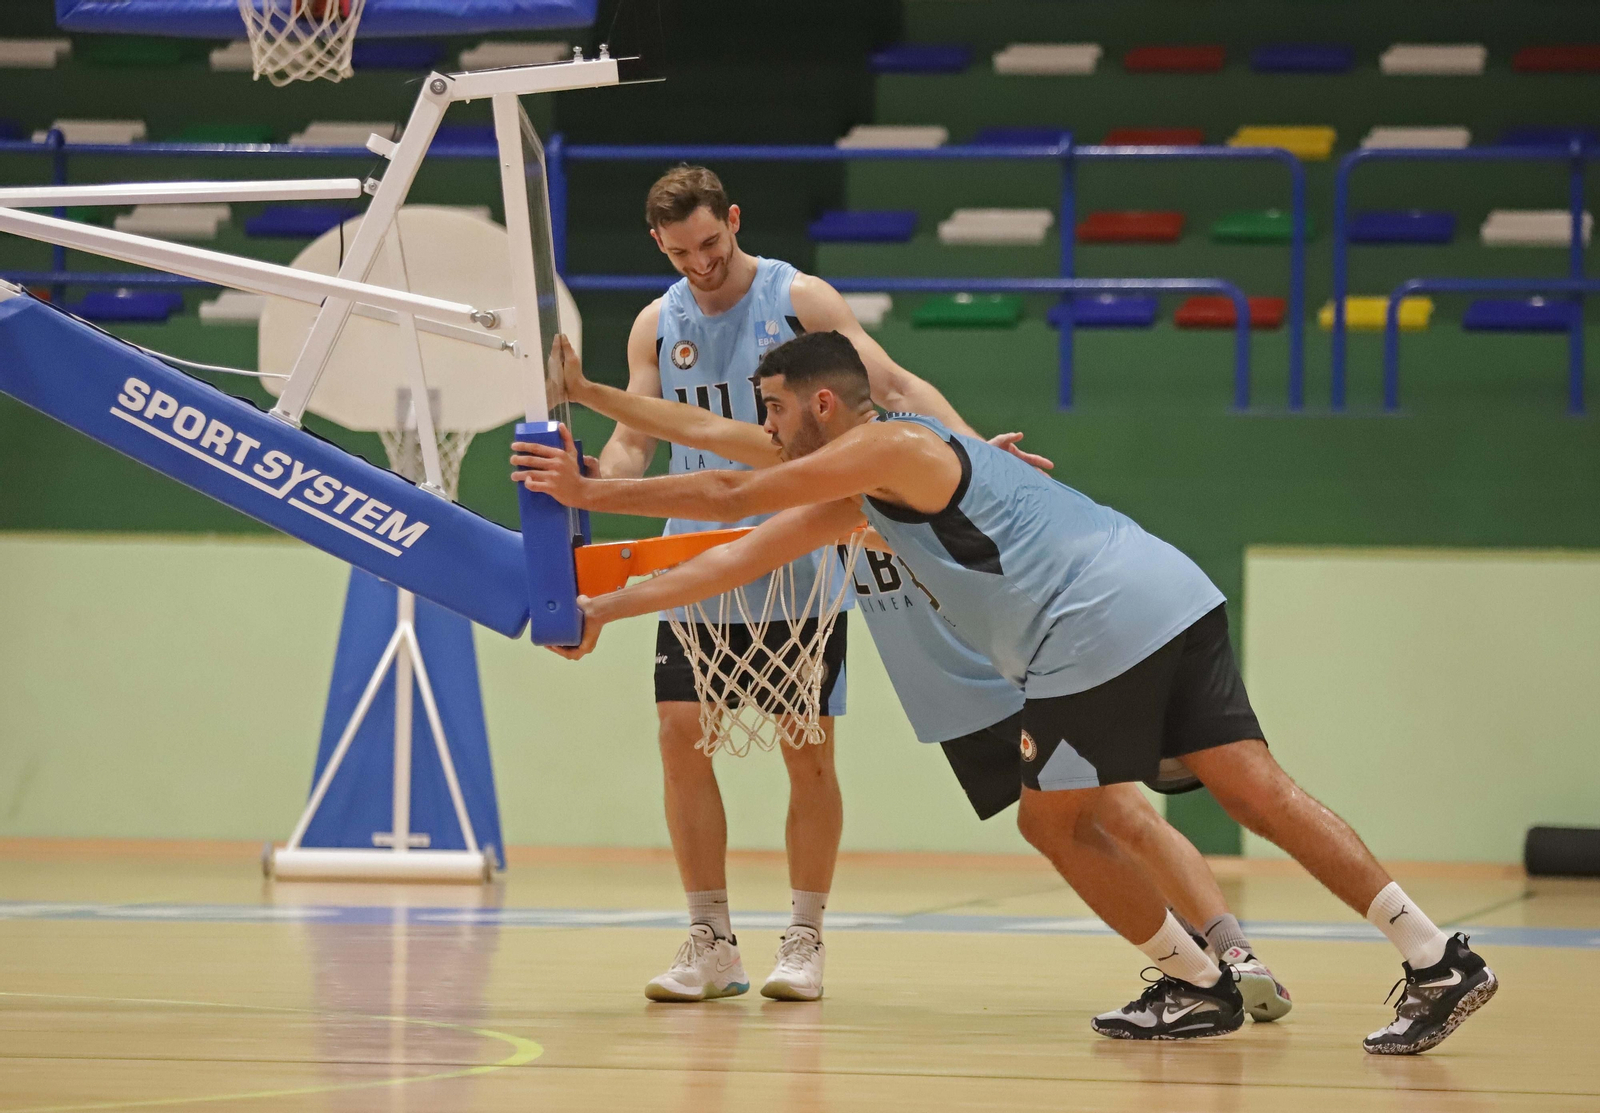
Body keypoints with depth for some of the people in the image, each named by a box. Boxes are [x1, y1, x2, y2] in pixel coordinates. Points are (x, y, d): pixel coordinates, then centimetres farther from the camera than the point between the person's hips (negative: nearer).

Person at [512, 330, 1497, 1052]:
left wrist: (590, 494, 7)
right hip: (1177, 600, 9)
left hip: (1103, 635, -9)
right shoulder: (857, 499, 26)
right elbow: (742, 556, 29)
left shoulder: (886, 447, -2)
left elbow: (731, 496, -2)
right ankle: (1440, 961, -6)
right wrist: (606, 606, 29)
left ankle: (1201, 986, 12)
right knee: (1256, 787, 2)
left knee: (1054, 823, 7)